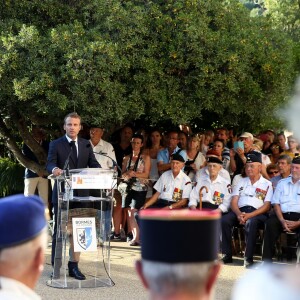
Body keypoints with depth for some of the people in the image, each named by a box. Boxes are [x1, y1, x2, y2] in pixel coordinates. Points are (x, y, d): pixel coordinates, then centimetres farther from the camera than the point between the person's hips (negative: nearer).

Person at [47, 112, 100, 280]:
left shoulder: (86, 145, 10)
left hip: (80, 193, 3)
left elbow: (93, 164, 3)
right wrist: (55, 169, -37)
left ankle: (74, 266, 15)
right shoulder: (56, 145, -1)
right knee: (60, 230, 4)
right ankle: (56, 266, 12)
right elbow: (50, 163, -14)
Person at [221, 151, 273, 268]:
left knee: (251, 222, -38)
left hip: (257, 213, -4)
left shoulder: (267, 184, 12)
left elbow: (266, 206, 0)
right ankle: (227, 255, -21)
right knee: (224, 220, -26)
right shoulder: (241, 182, 23)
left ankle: (248, 258, -34)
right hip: (240, 211, 4)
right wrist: (239, 214, -11)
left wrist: (249, 215, -15)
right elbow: (234, 202, 12)